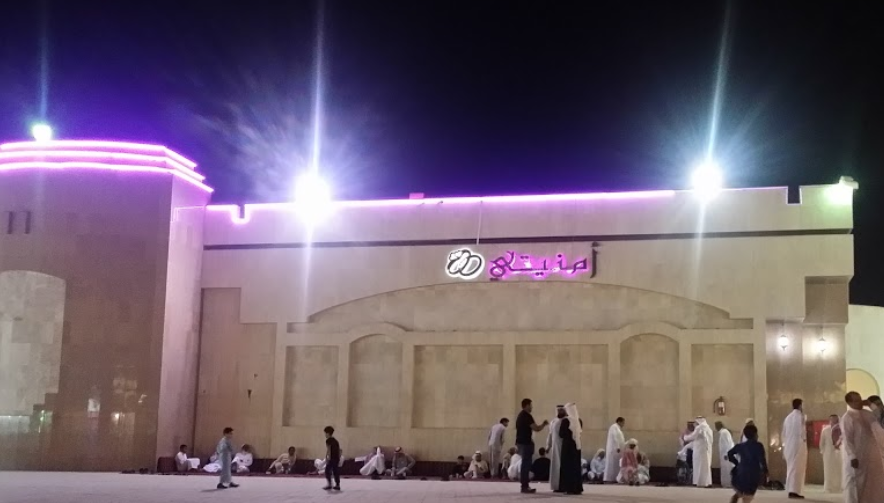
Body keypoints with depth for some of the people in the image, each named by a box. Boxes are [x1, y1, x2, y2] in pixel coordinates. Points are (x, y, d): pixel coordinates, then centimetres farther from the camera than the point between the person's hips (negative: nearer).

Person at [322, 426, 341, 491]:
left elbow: (328, 449, -17)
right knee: (336, 472, 10)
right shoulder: (335, 440, 17)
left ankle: (329, 484, -7)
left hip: (331, 458, -8)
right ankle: (337, 485, 11)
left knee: (328, 471, -1)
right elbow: (339, 450, 18)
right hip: (336, 458, 8)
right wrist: (339, 459, 22)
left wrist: (327, 457, -19)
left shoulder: (328, 440, -7)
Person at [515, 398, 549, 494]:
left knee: (524, 463, 13)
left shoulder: (521, 415, 16)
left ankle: (524, 485, 16)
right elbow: (537, 428, -19)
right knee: (526, 464, -8)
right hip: (526, 443, -10)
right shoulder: (527, 416, -15)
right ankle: (525, 486, -8)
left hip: (521, 442, 10)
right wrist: (544, 424, -2)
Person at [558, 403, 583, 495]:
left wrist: (561, 424, 5)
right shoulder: (579, 420, 6)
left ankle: (569, 488, -1)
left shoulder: (566, 420, -12)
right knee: (576, 466, 10)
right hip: (577, 445, 6)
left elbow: (561, 434, -10)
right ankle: (578, 488, 10)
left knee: (568, 466, 1)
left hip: (567, 445, -6)